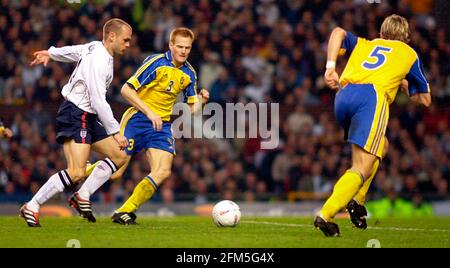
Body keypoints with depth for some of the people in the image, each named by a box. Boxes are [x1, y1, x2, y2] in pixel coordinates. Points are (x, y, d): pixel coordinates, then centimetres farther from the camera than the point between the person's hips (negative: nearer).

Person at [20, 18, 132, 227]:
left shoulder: (96, 47, 8)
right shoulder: (99, 62, -21)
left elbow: (73, 51, 27)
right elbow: (99, 102, -23)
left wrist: (50, 53, 45)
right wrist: (115, 132, -18)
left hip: (87, 116, 11)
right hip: (75, 114, -11)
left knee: (119, 156, 8)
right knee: (77, 172, -22)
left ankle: (82, 197, 9)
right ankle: (32, 207, -13)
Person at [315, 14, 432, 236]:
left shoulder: (362, 44, 33)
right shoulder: (409, 53, 28)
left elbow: (338, 33, 12)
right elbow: (425, 99, 32)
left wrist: (330, 67, 6)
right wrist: (403, 83, 49)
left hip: (343, 96, 5)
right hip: (373, 96, -5)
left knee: (380, 146, 29)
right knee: (362, 169, -10)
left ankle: (357, 200, 14)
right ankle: (325, 215, -30)